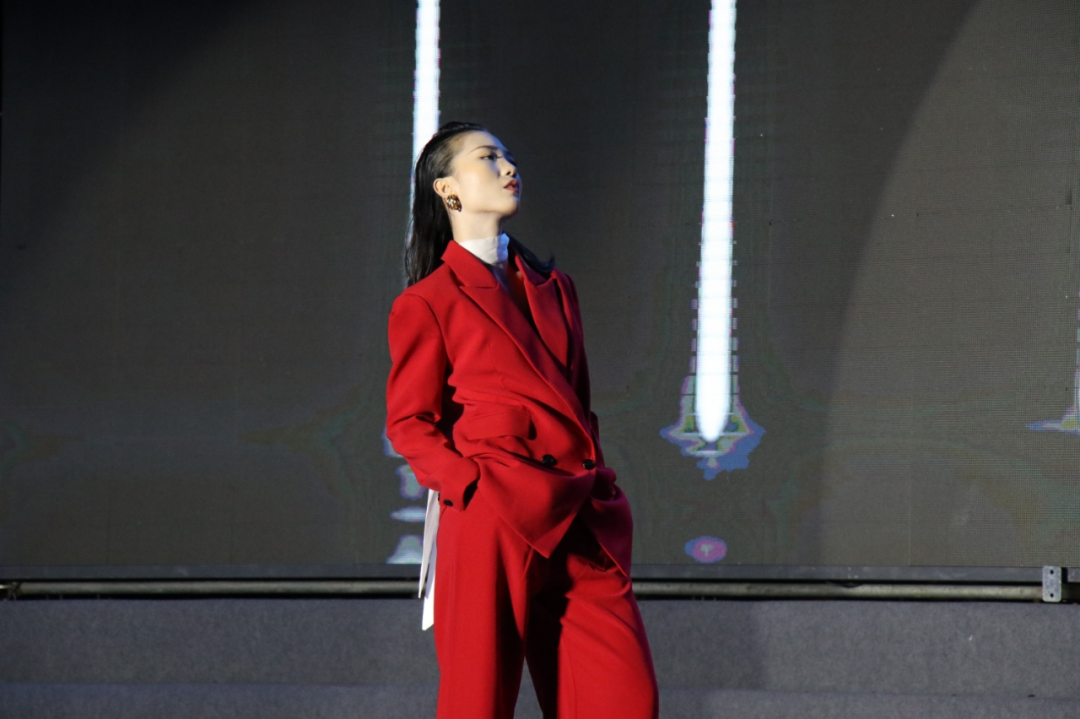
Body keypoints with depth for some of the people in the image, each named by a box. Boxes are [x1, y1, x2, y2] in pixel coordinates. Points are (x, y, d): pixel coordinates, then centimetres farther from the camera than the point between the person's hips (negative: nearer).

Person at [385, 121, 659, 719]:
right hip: (492, 524, -5)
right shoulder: (427, 303, 3)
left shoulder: (552, 288, 21)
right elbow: (409, 423, 1)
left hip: (579, 527, 5)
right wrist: (475, 487, -11)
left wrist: (598, 487, 12)